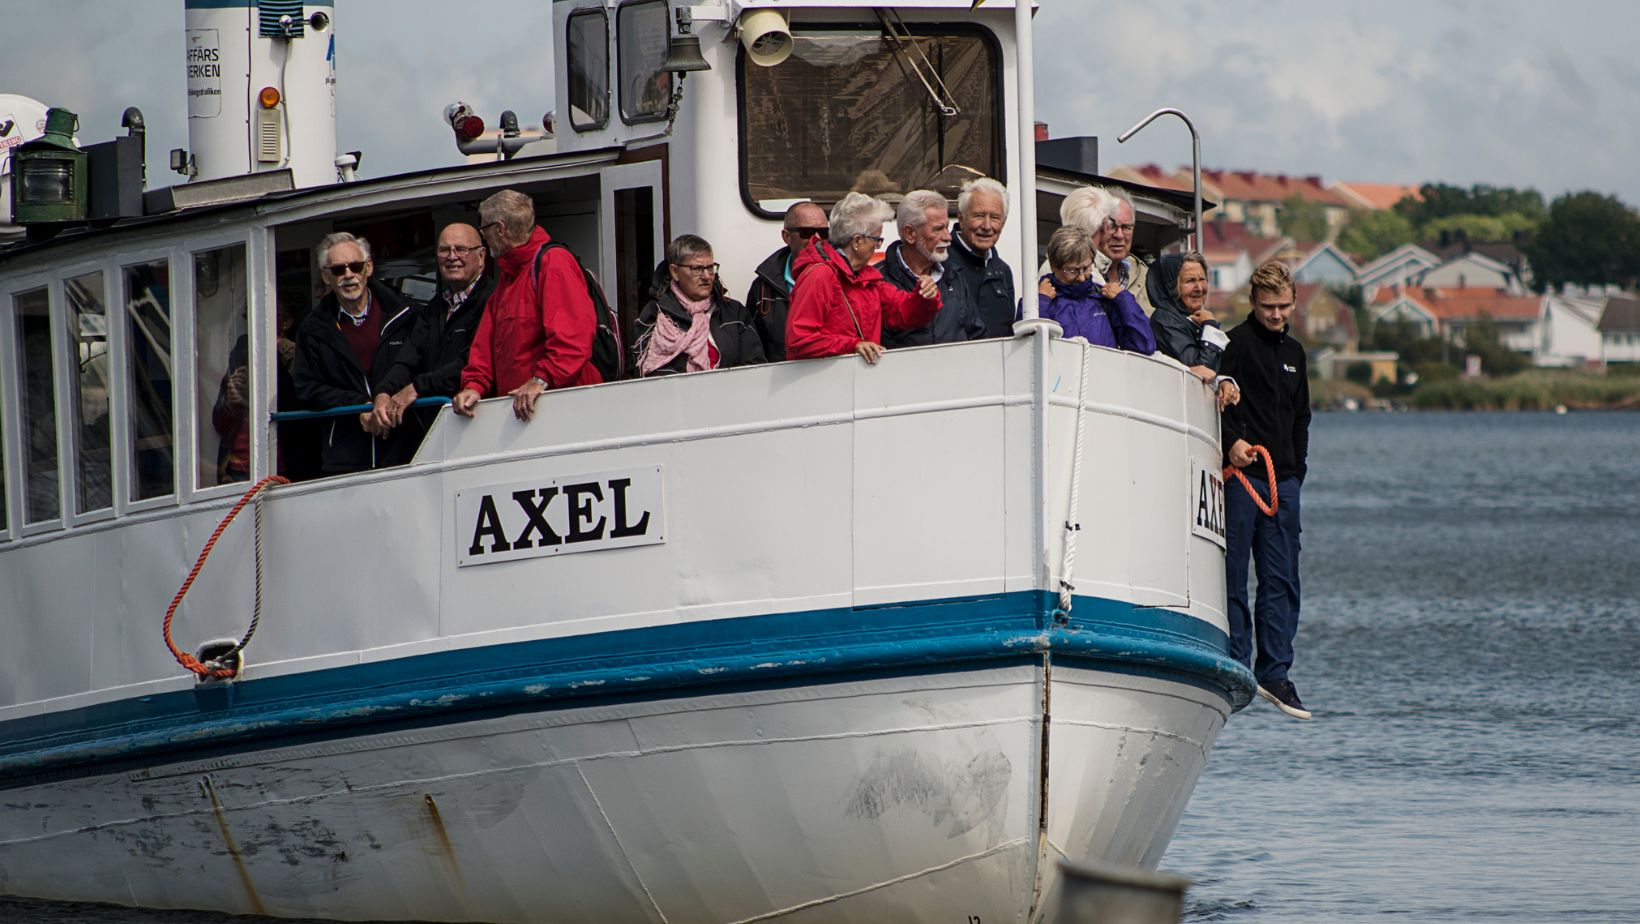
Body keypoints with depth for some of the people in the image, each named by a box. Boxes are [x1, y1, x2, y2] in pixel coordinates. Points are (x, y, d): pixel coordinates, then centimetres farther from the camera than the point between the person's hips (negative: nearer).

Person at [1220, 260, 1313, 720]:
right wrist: (1232, 441, -25)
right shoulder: (1235, 343, -3)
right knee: (1233, 575, -4)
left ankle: (1274, 673, 7)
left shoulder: (1293, 352, 19)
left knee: (1281, 579, 4)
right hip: (1241, 474, -7)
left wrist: (1297, 467, 18)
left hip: (1283, 479, 7)